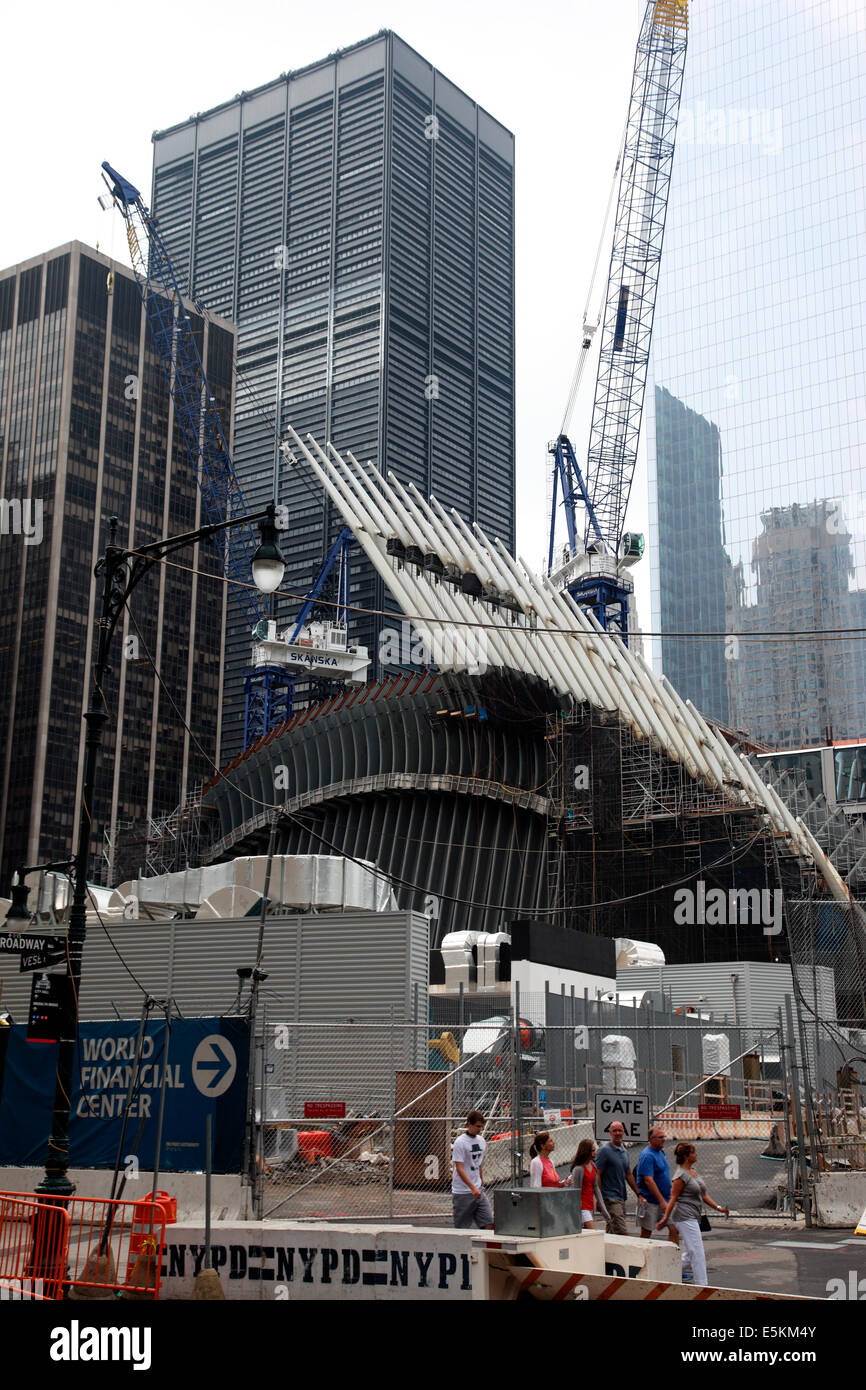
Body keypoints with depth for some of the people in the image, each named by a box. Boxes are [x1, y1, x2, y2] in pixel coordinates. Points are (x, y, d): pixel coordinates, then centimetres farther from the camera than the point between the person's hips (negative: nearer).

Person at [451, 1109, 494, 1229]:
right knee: (461, 1229, 1)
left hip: (478, 1191, 6)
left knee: (489, 1225, -4)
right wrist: (473, 1188, -25)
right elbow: (459, 1169, -18)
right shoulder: (460, 1142, -13)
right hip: (462, 1193, -6)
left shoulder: (481, 1141, 10)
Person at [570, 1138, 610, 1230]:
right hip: (582, 1207, -8)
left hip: (591, 1207, 8)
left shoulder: (593, 1165, 8)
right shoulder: (578, 1169, -16)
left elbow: (596, 1188, 13)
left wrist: (603, 1210, 10)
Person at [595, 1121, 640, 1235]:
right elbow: (597, 1175, -10)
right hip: (610, 1198, -8)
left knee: (611, 1233, 9)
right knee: (622, 1233, -15)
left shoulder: (624, 1151, 16)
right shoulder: (604, 1150, -8)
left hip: (621, 1198, 8)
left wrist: (638, 1194, 18)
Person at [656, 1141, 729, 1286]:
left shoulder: (692, 1170, 14)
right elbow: (673, 1197, -16)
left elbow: (702, 1195, 18)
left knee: (690, 1252, 16)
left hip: (693, 1216, 10)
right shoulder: (681, 1174, -13)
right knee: (697, 1252, -11)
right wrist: (666, 1218, -17)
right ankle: (701, 1284, -10)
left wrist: (718, 1207, 10)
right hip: (685, 1216, -10)